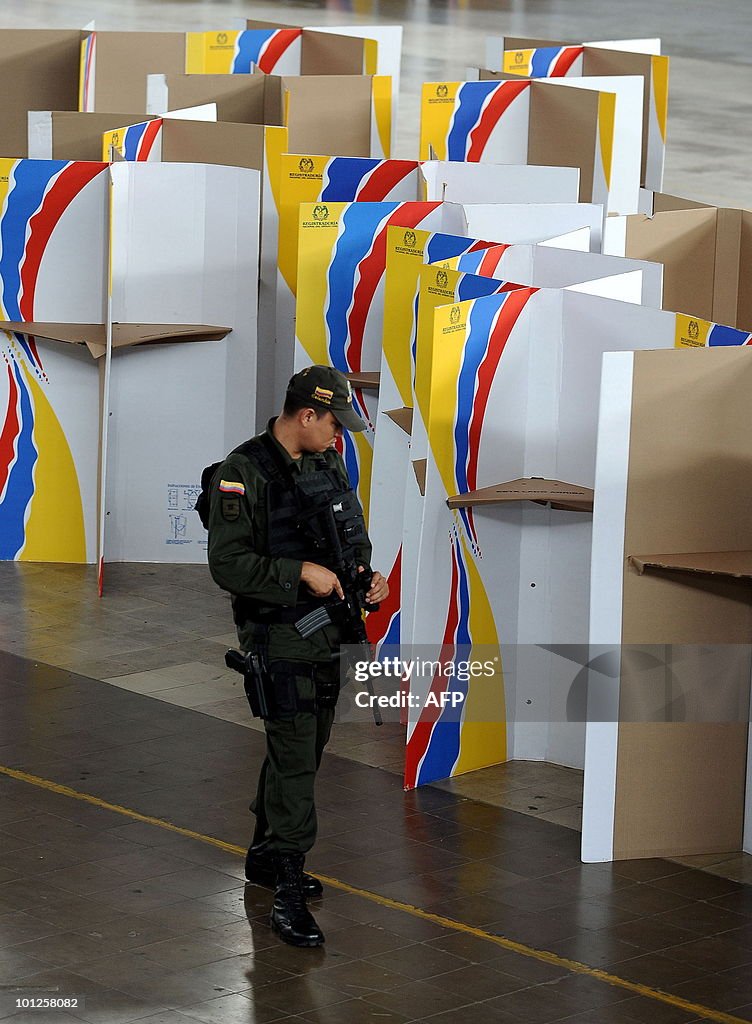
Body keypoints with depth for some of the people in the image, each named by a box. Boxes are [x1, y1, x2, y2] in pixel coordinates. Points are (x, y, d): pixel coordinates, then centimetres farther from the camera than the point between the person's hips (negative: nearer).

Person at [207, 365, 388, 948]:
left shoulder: (331, 466, 9)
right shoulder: (245, 473, -15)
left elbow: (355, 537, 22)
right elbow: (228, 564, -19)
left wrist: (365, 576, 2)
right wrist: (303, 572, -22)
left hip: (328, 637, 8)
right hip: (280, 642, -8)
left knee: (304, 752, 18)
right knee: (294, 760, -10)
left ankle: (266, 856, 35)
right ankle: (288, 895, -6)